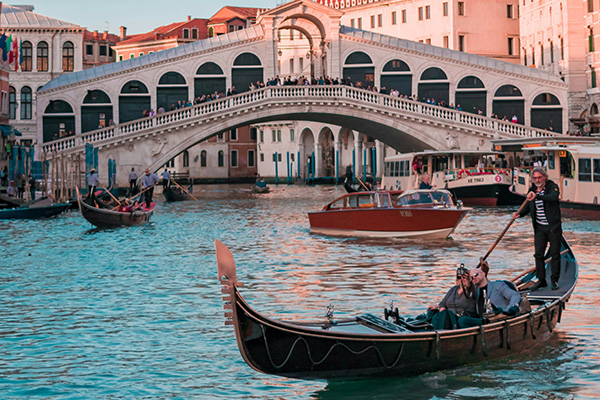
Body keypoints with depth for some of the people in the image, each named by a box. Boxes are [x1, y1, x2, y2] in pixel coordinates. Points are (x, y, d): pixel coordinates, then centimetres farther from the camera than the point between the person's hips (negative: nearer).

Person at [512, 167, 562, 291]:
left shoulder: (553, 187, -9)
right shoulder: (532, 190, 7)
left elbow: (553, 197, -31)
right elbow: (527, 207, 16)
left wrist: (537, 196, -41)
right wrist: (519, 214, -4)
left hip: (554, 227, -4)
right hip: (539, 228, 4)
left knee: (555, 254, 2)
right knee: (538, 254, 2)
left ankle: (555, 280, 12)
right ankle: (541, 280, 11)